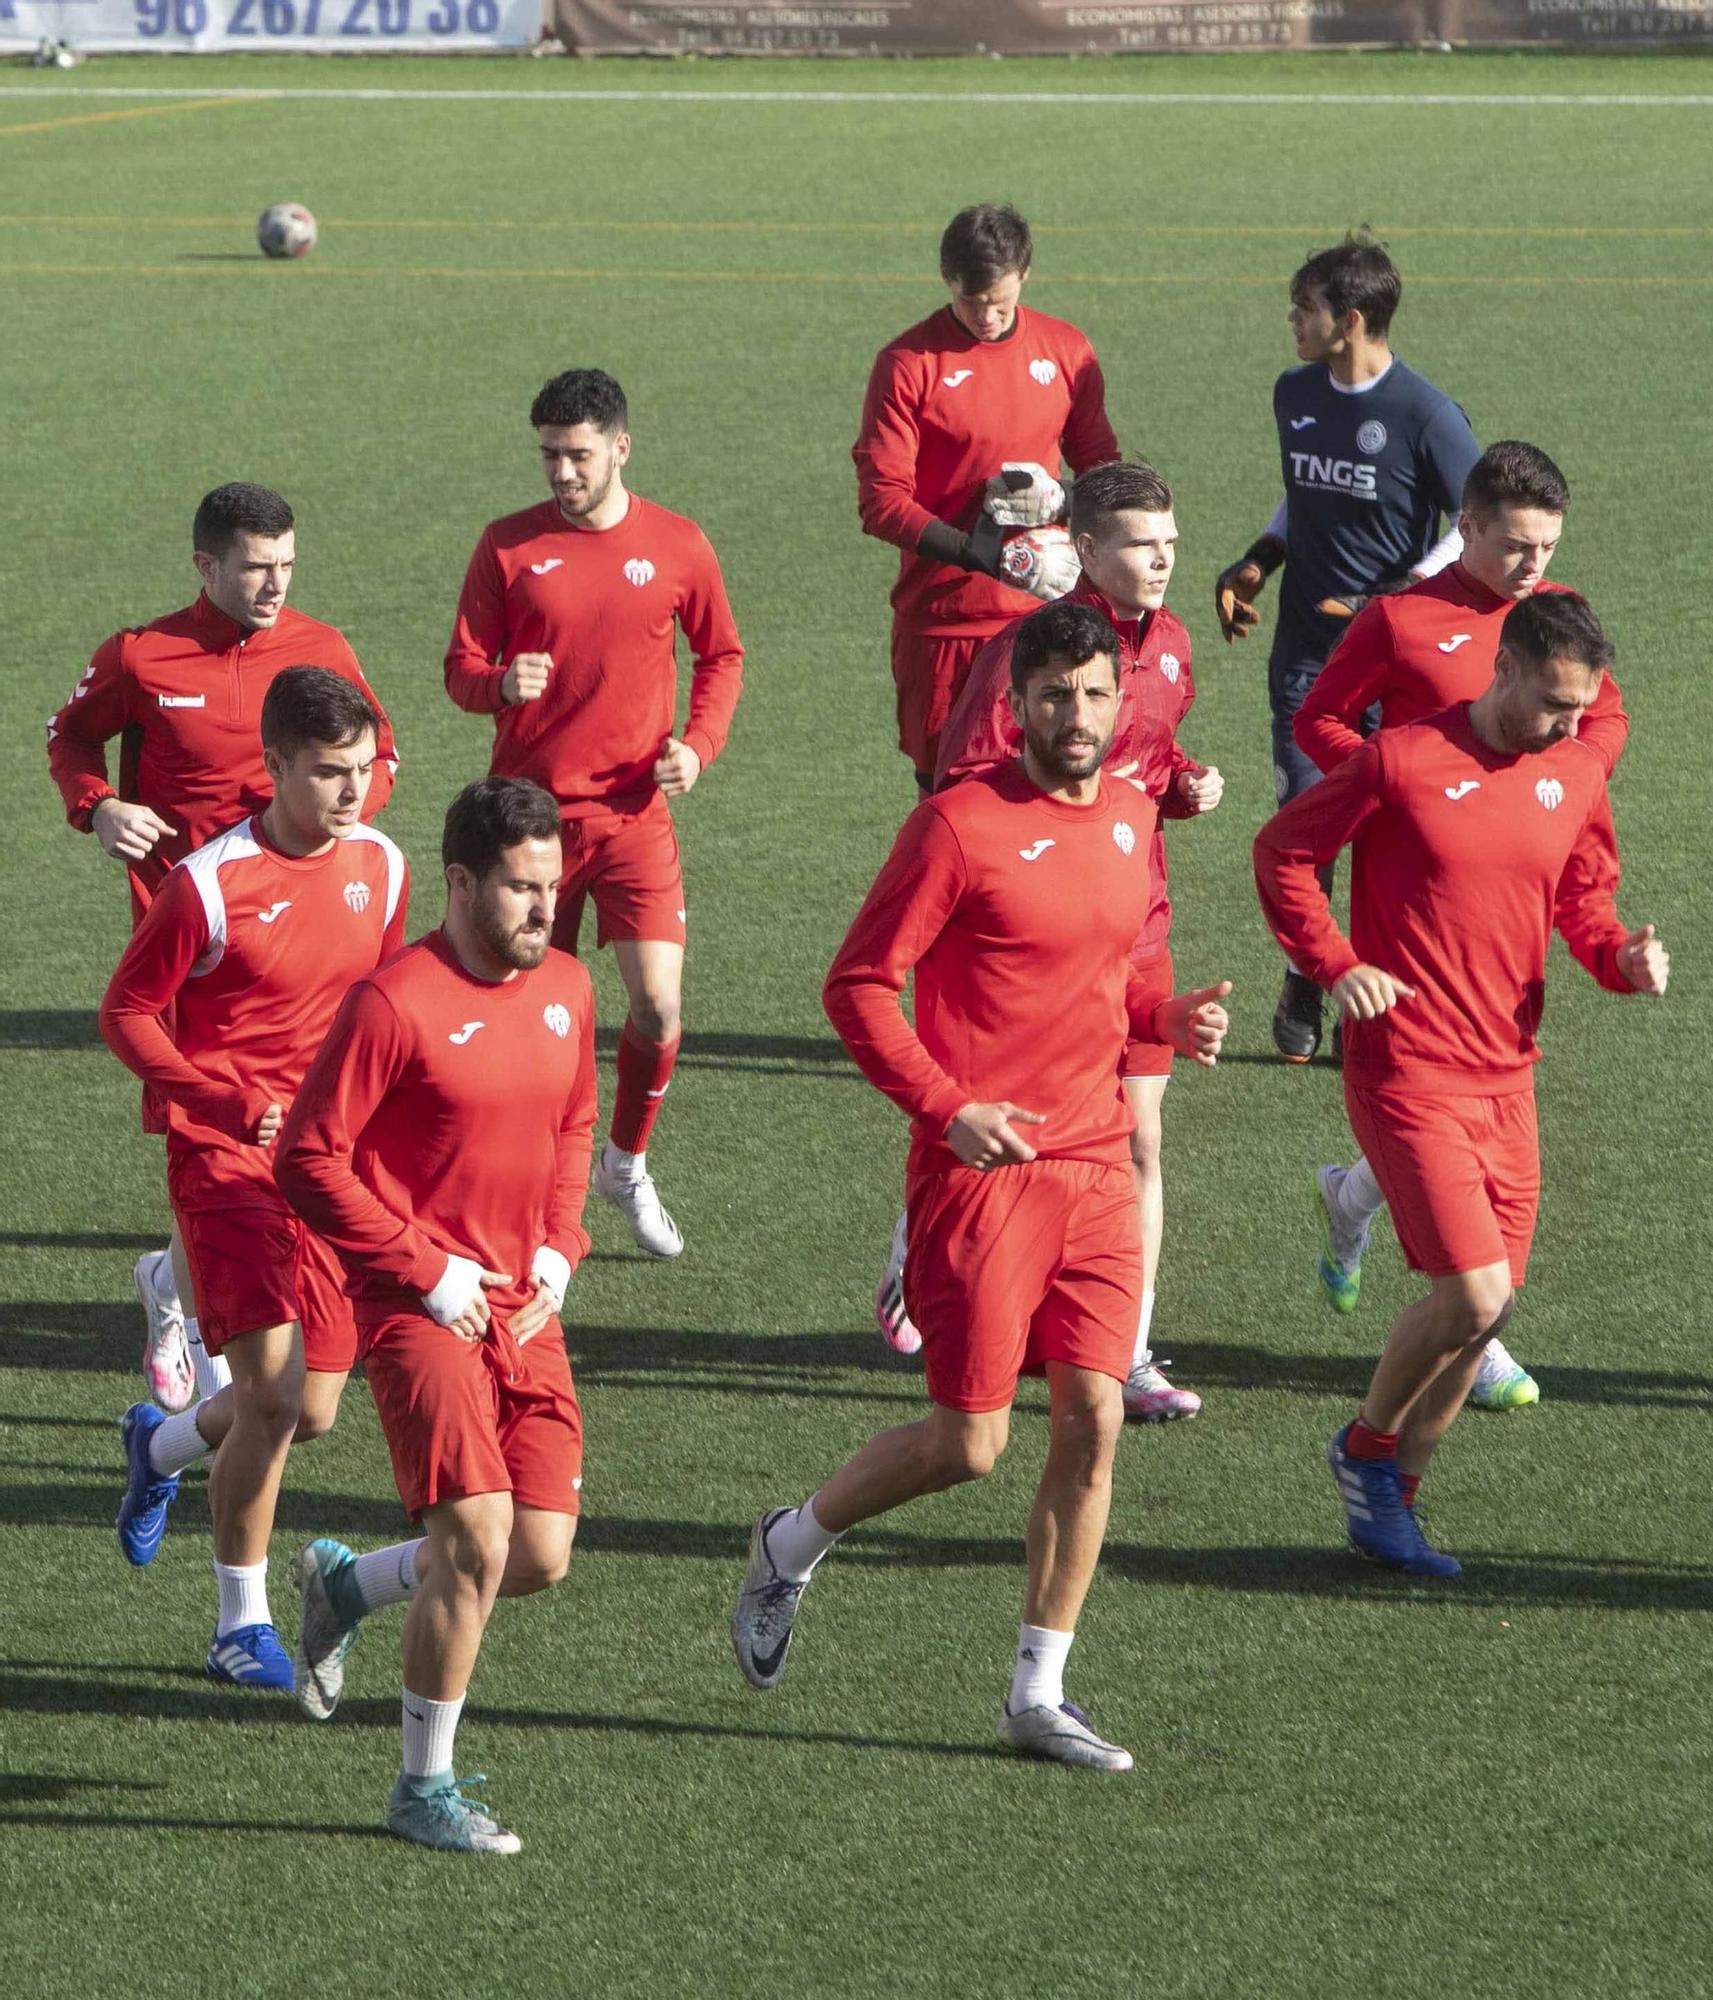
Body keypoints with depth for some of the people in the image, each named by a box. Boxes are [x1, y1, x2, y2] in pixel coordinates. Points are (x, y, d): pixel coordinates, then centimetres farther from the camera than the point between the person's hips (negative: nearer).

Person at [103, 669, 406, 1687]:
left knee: (313, 1411, 9)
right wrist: (232, 1101, -20)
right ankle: (243, 1620, 2)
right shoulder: (210, 885, -15)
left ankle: (162, 1444, 41)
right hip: (229, 1162, -6)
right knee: (272, 1392, -15)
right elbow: (127, 1014, -7)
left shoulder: (381, 866, 3)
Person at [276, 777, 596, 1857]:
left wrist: (559, 1247, 7)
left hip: (526, 1311, 7)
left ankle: (349, 1582, 32)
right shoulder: (396, 1003, -15)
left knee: (542, 1557, 4)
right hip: (422, 1311, -7)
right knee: (479, 1540, -16)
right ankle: (425, 1787, 0)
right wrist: (427, 1270, -13)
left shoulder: (566, 988, 6)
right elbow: (309, 1159, -12)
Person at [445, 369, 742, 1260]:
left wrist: (698, 742, -1)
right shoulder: (508, 545, -1)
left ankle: (627, 1163, 15)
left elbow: (721, 654, 15)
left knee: (658, 1005, -9)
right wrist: (503, 684, -21)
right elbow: (462, 668, 2)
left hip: (633, 811, 0)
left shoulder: (678, 546, 1)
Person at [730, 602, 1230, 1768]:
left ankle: (1039, 1699, 8)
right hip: (983, 1164, -6)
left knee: (1093, 1423, 0)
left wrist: (1168, 1017, 5)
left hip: (1096, 1166, 6)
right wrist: (945, 1108, -19)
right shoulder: (963, 825, -10)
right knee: (970, 1442, -4)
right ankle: (792, 1546, 24)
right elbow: (859, 985, -9)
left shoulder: (1132, 818, 11)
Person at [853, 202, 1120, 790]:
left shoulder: (1066, 351, 6)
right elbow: (881, 501, -10)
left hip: (1042, 615, 3)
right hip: (943, 623, -3)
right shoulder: (908, 364, -6)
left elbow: (1100, 463, 16)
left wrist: (1064, 501, -9)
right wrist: (985, 557, -22)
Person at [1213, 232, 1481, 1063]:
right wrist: (1254, 565, 8)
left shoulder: (1425, 415, -14)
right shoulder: (1295, 395, 7)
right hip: (1305, 651, 5)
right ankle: (1302, 995, 18)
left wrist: (1394, 598, -17)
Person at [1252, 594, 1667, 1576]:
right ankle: (1369, 1449, 12)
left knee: (1486, 1309, 7)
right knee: (1475, 1294, -14)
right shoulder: (1403, 761, -12)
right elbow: (1283, 851, -2)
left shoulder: (1578, 776, 5)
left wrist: (1623, 956, -4)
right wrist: (1337, 965, -12)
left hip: (1507, 1079, 6)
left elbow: (1585, 898, 18)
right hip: (1409, 1076, -6)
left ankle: (1393, 1499, 24)